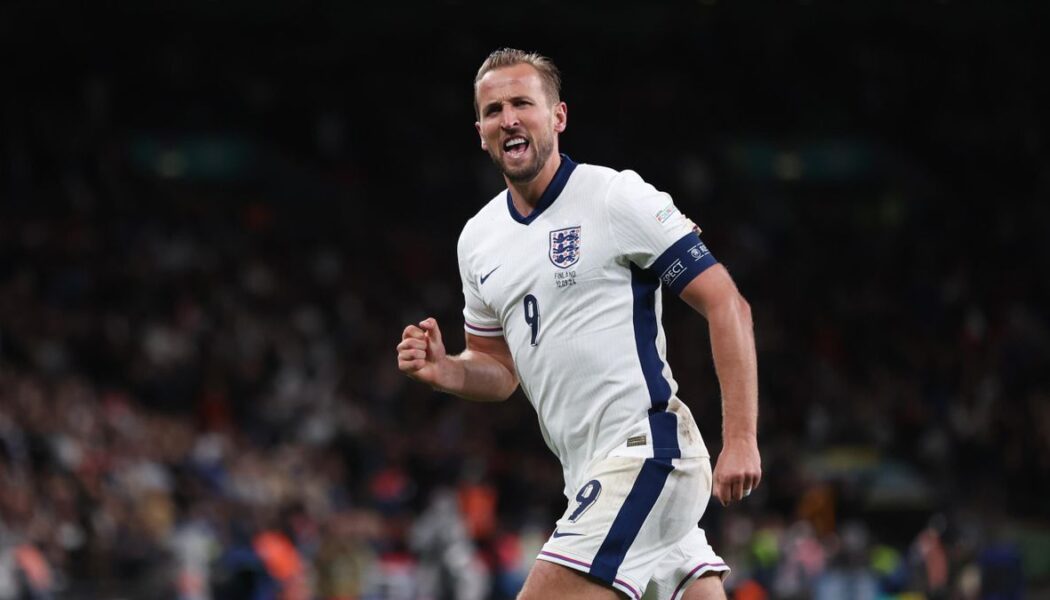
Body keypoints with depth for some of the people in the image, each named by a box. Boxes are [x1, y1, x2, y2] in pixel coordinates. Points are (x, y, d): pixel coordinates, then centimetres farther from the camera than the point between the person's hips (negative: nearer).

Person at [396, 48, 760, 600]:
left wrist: (740, 440, -17)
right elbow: (501, 369, 24)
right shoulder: (478, 238, 13)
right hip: (593, 476, 7)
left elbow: (726, 305, -10)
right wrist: (443, 372, 0)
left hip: (644, 455, -7)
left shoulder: (618, 197, -8)